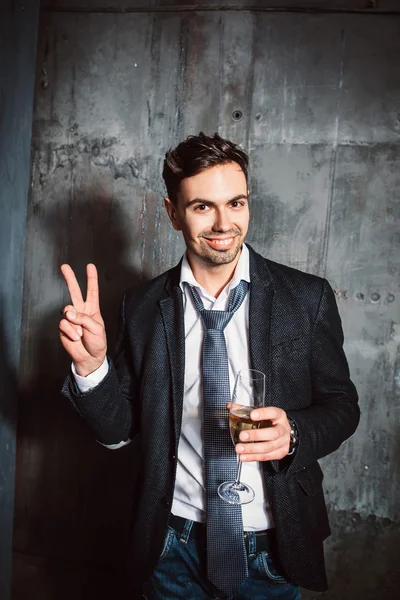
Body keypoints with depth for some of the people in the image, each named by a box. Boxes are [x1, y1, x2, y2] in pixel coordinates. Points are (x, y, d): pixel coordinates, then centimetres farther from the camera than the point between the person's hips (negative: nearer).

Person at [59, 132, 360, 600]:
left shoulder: (308, 298, -11)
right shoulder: (142, 307, -8)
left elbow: (342, 405, -2)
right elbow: (118, 429, -4)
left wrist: (294, 433, -22)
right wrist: (91, 364, -21)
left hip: (272, 548, 0)